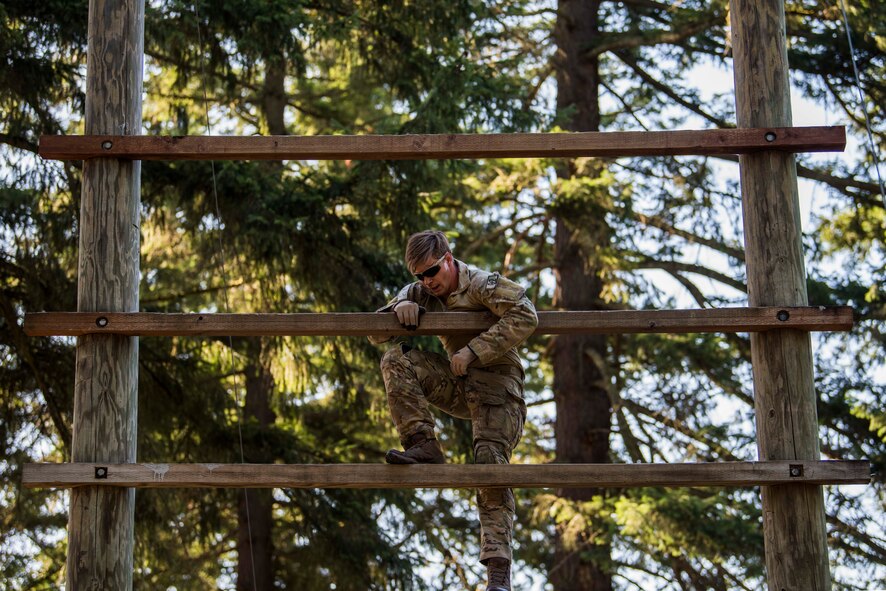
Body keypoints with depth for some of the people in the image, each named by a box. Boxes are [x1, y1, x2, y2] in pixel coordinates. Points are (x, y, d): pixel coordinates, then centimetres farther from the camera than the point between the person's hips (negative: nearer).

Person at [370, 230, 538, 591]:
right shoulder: (421, 294, 7)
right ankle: (424, 448, -19)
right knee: (396, 362, -14)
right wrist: (399, 310, -14)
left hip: (496, 384, -6)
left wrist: (473, 350, -27)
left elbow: (525, 317, -27)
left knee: (491, 466, -19)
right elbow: (376, 334, 9)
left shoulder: (481, 284, -13)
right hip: (459, 385, 6)